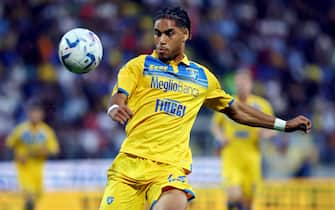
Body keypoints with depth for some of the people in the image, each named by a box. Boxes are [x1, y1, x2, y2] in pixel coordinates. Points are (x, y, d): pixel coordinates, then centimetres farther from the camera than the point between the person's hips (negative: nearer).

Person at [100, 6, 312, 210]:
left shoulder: (203, 77, 17)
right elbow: (118, 98, -5)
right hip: (131, 161, 0)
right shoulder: (139, 66, 8)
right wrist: (115, 108, -30)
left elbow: (235, 109, 30)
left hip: (171, 167, 0)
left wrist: (283, 124, 31)